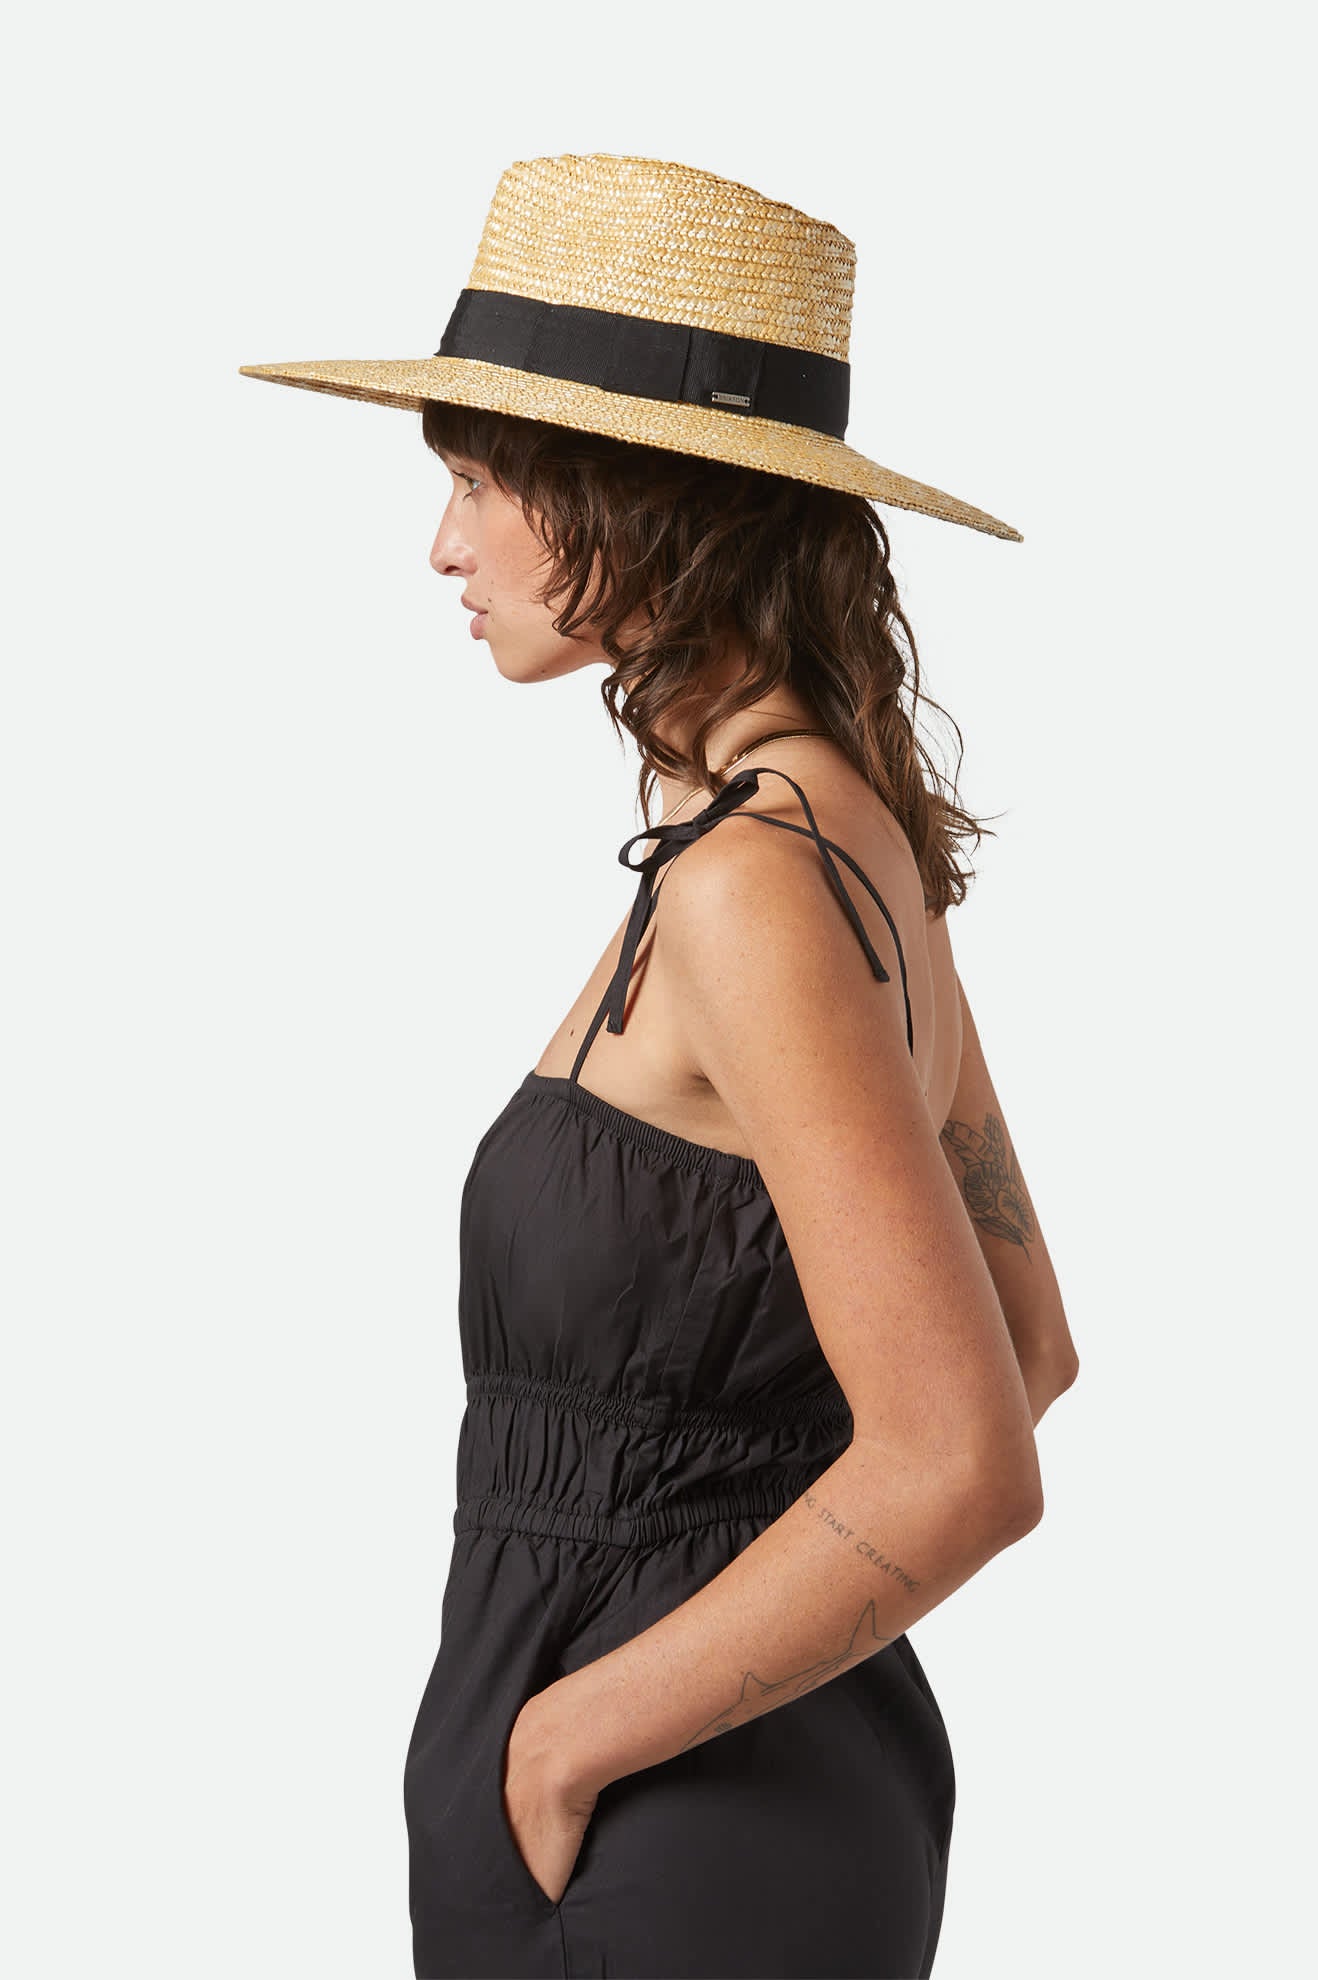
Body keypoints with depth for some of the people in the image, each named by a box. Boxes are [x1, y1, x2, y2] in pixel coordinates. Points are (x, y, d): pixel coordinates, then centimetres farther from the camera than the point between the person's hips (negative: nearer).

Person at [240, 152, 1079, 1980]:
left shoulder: (757, 878, -21)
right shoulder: (859, 833, 6)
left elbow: (959, 1466, -27)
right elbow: (1027, 1341, 14)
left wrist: (570, 1735, -17)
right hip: (807, 1787, 8)